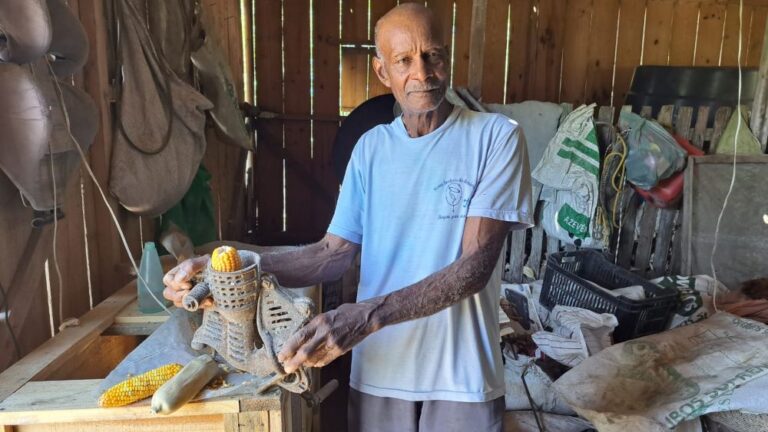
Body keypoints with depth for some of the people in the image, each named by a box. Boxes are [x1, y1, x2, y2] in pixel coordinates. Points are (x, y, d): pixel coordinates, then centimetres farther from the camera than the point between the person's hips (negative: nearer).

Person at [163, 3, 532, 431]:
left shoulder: (496, 136, -9)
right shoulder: (371, 147, 4)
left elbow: (475, 265, -17)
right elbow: (335, 253, -1)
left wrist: (369, 315, -27)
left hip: (461, 375, -3)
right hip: (379, 371, 4)